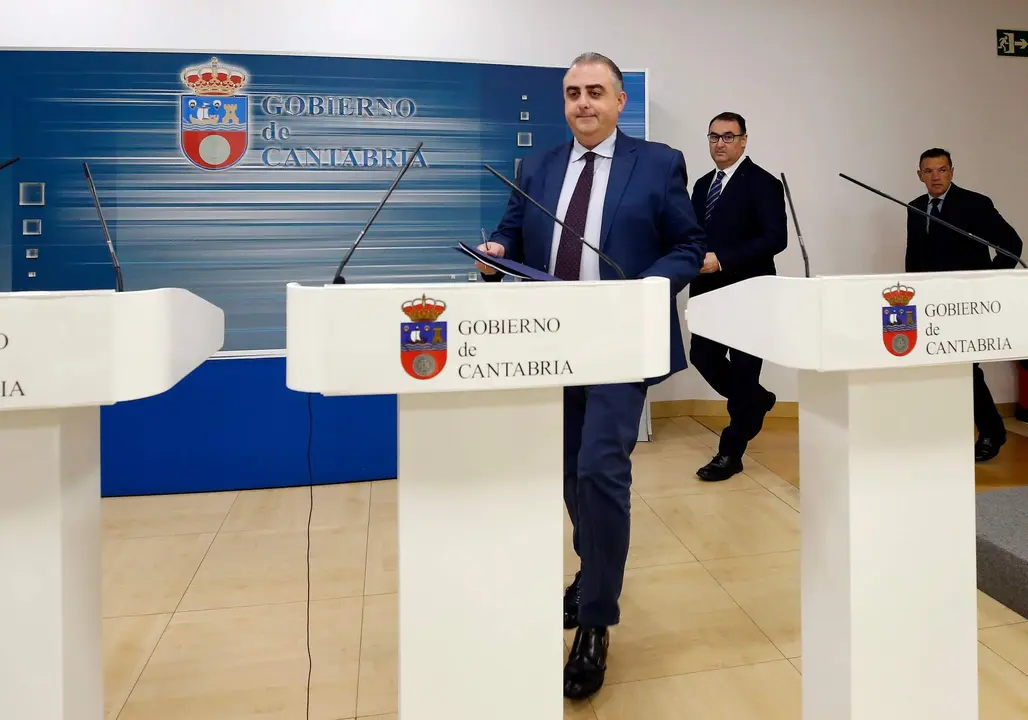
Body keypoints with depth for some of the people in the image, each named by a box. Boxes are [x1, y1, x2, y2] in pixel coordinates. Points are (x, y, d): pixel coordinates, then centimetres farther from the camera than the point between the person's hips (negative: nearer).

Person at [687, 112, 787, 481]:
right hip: (708, 291, 7)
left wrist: (721, 260, -24)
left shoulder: (763, 183, -7)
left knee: (743, 366, 0)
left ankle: (731, 452, 10)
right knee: (703, 357, 6)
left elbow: (776, 238, -17)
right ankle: (756, 400, 35)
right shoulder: (703, 184, 15)